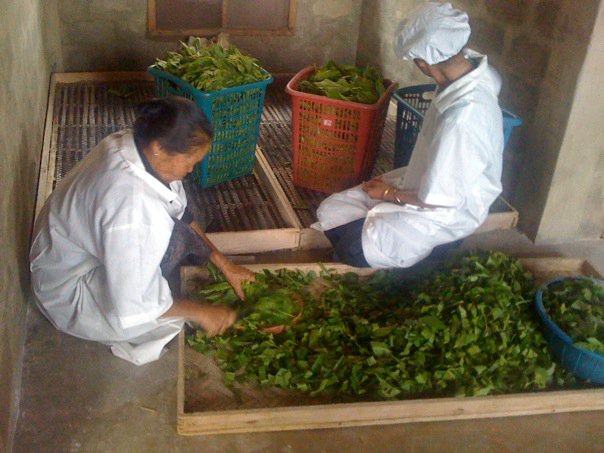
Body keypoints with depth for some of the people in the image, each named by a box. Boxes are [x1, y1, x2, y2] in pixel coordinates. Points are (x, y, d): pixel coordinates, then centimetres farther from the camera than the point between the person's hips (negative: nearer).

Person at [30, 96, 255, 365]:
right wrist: (201, 313, -20)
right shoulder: (131, 205, -40)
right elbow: (131, 305, -33)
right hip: (70, 290, -8)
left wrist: (224, 264, 2)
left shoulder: (133, 145, -13)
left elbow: (182, 214, 2)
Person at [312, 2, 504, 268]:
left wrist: (390, 193, -10)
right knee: (331, 211, 3)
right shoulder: (472, 63, -10)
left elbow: (439, 197, -25)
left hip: (448, 211, -9)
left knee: (354, 249, -22)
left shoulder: (463, 117, -37)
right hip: (424, 183, 9)